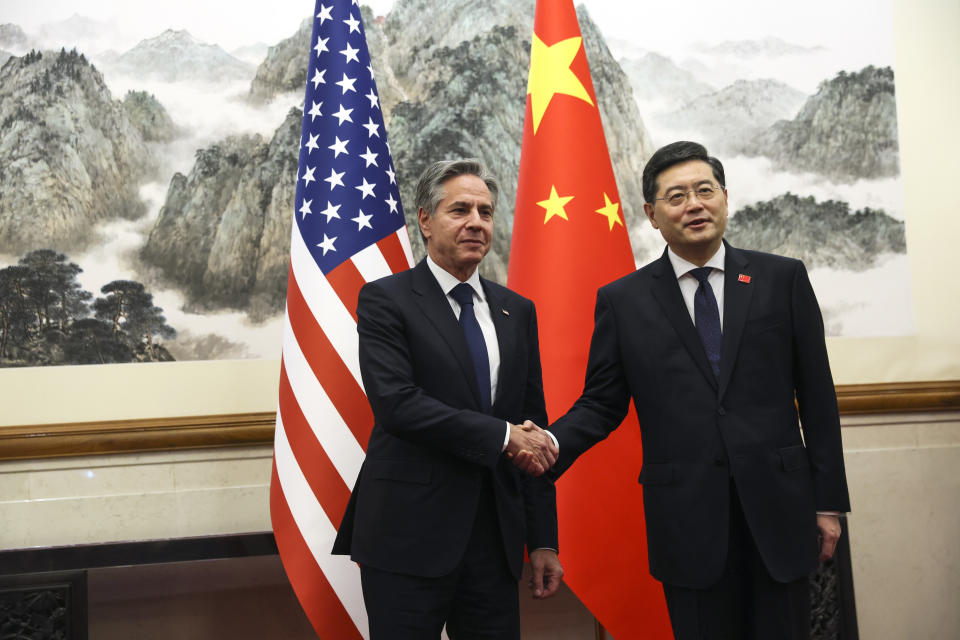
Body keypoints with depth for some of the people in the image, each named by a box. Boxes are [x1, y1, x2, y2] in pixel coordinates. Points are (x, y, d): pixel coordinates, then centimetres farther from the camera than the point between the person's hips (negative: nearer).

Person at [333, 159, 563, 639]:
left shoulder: (517, 311, 11)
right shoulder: (384, 300, -4)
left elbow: (533, 426, 11)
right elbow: (395, 402, -18)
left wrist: (544, 540, 9)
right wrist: (501, 437, -16)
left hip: (495, 538, 5)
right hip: (409, 537, -4)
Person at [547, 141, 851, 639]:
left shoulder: (783, 279, 4)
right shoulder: (622, 300, 3)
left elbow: (816, 396, 5)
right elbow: (600, 405, 3)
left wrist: (828, 501, 4)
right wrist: (550, 444, -17)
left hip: (777, 509, 1)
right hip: (687, 520, 0)